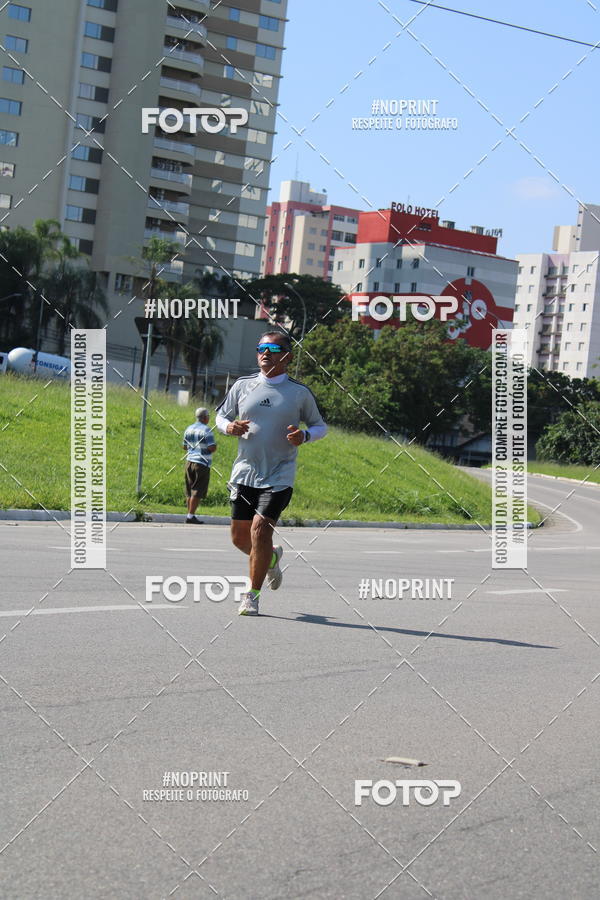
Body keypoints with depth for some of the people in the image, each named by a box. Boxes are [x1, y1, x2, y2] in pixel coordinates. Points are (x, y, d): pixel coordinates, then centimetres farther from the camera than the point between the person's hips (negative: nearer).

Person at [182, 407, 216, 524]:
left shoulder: (188, 429, 11)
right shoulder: (206, 430, -11)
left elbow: (185, 446, 18)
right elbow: (212, 448, -17)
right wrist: (214, 446, 4)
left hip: (189, 461, 7)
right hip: (202, 463, -7)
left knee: (190, 491, 12)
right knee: (197, 492, -4)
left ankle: (190, 514, 16)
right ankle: (191, 516, -7)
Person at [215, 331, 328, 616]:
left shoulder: (300, 392, 0)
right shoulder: (243, 385, 5)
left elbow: (321, 426, 9)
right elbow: (221, 415, 16)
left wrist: (305, 435, -12)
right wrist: (229, 427, -7)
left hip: (279, 476, -3)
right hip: (244, 472, 3)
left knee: (260, 528, -16)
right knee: (239, 535, 6)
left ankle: (253, 594, -1)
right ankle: (271, 558, 39)